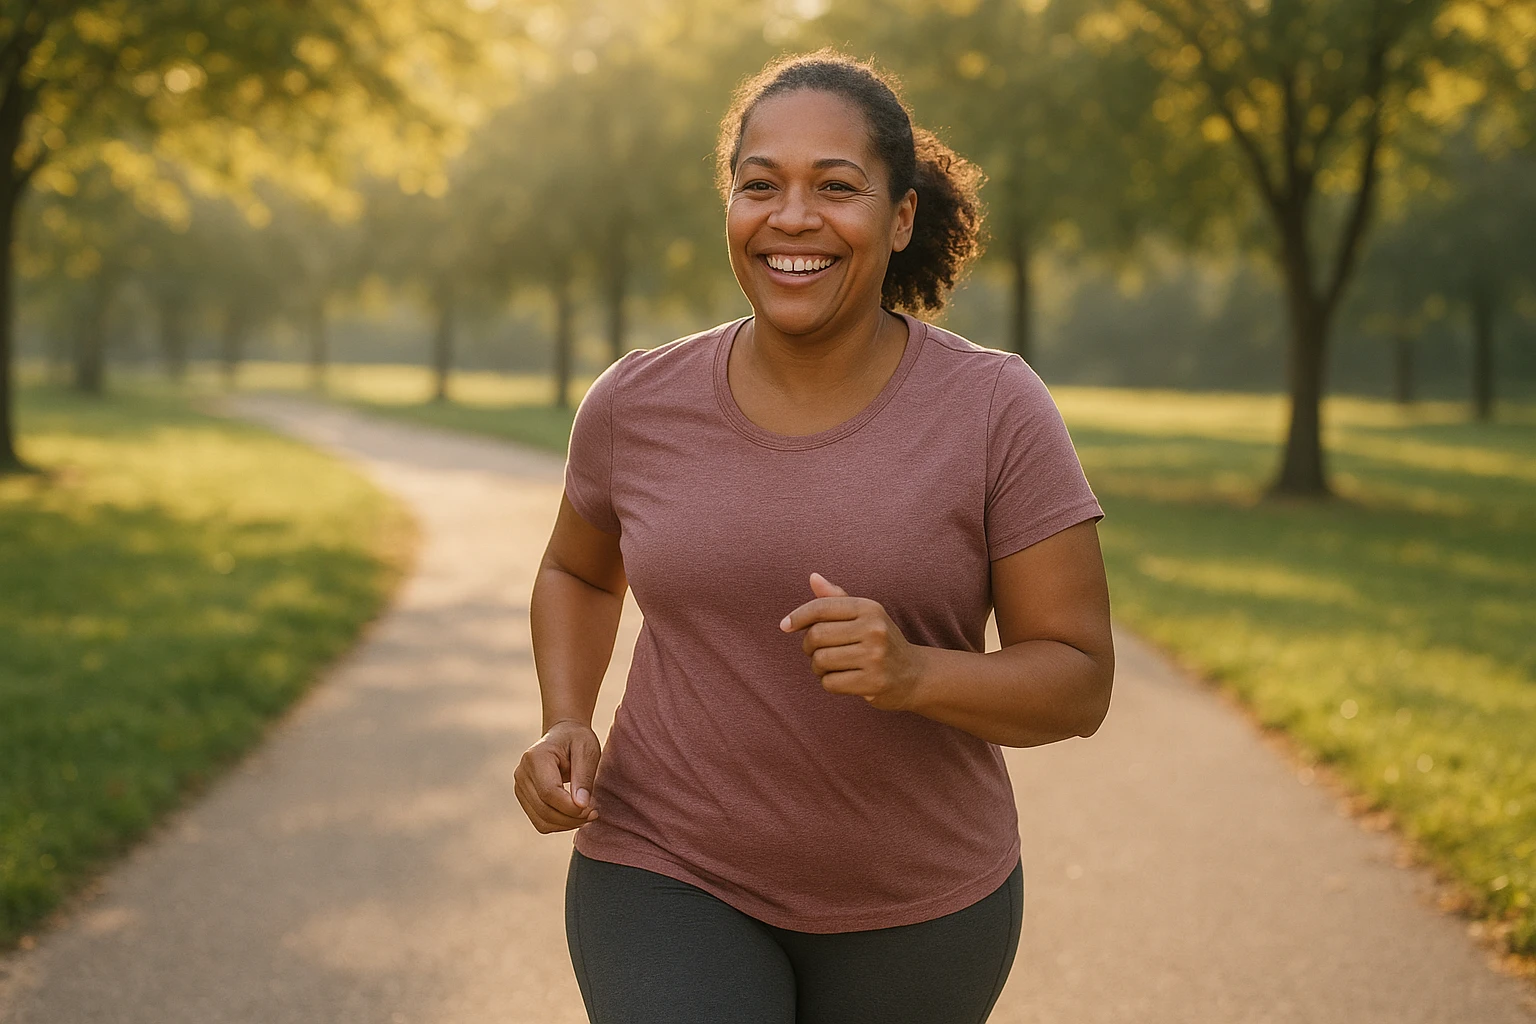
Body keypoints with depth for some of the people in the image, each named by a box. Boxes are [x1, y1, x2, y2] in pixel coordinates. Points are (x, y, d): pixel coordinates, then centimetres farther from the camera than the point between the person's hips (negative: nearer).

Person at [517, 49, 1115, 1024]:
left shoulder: (996, 410, -13)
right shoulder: (638, 403, -7)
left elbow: (1078, 683, -12)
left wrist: (913, 673, -30)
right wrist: (565, 727, -6)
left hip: (917, 905, 0)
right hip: (674, 878, 0)